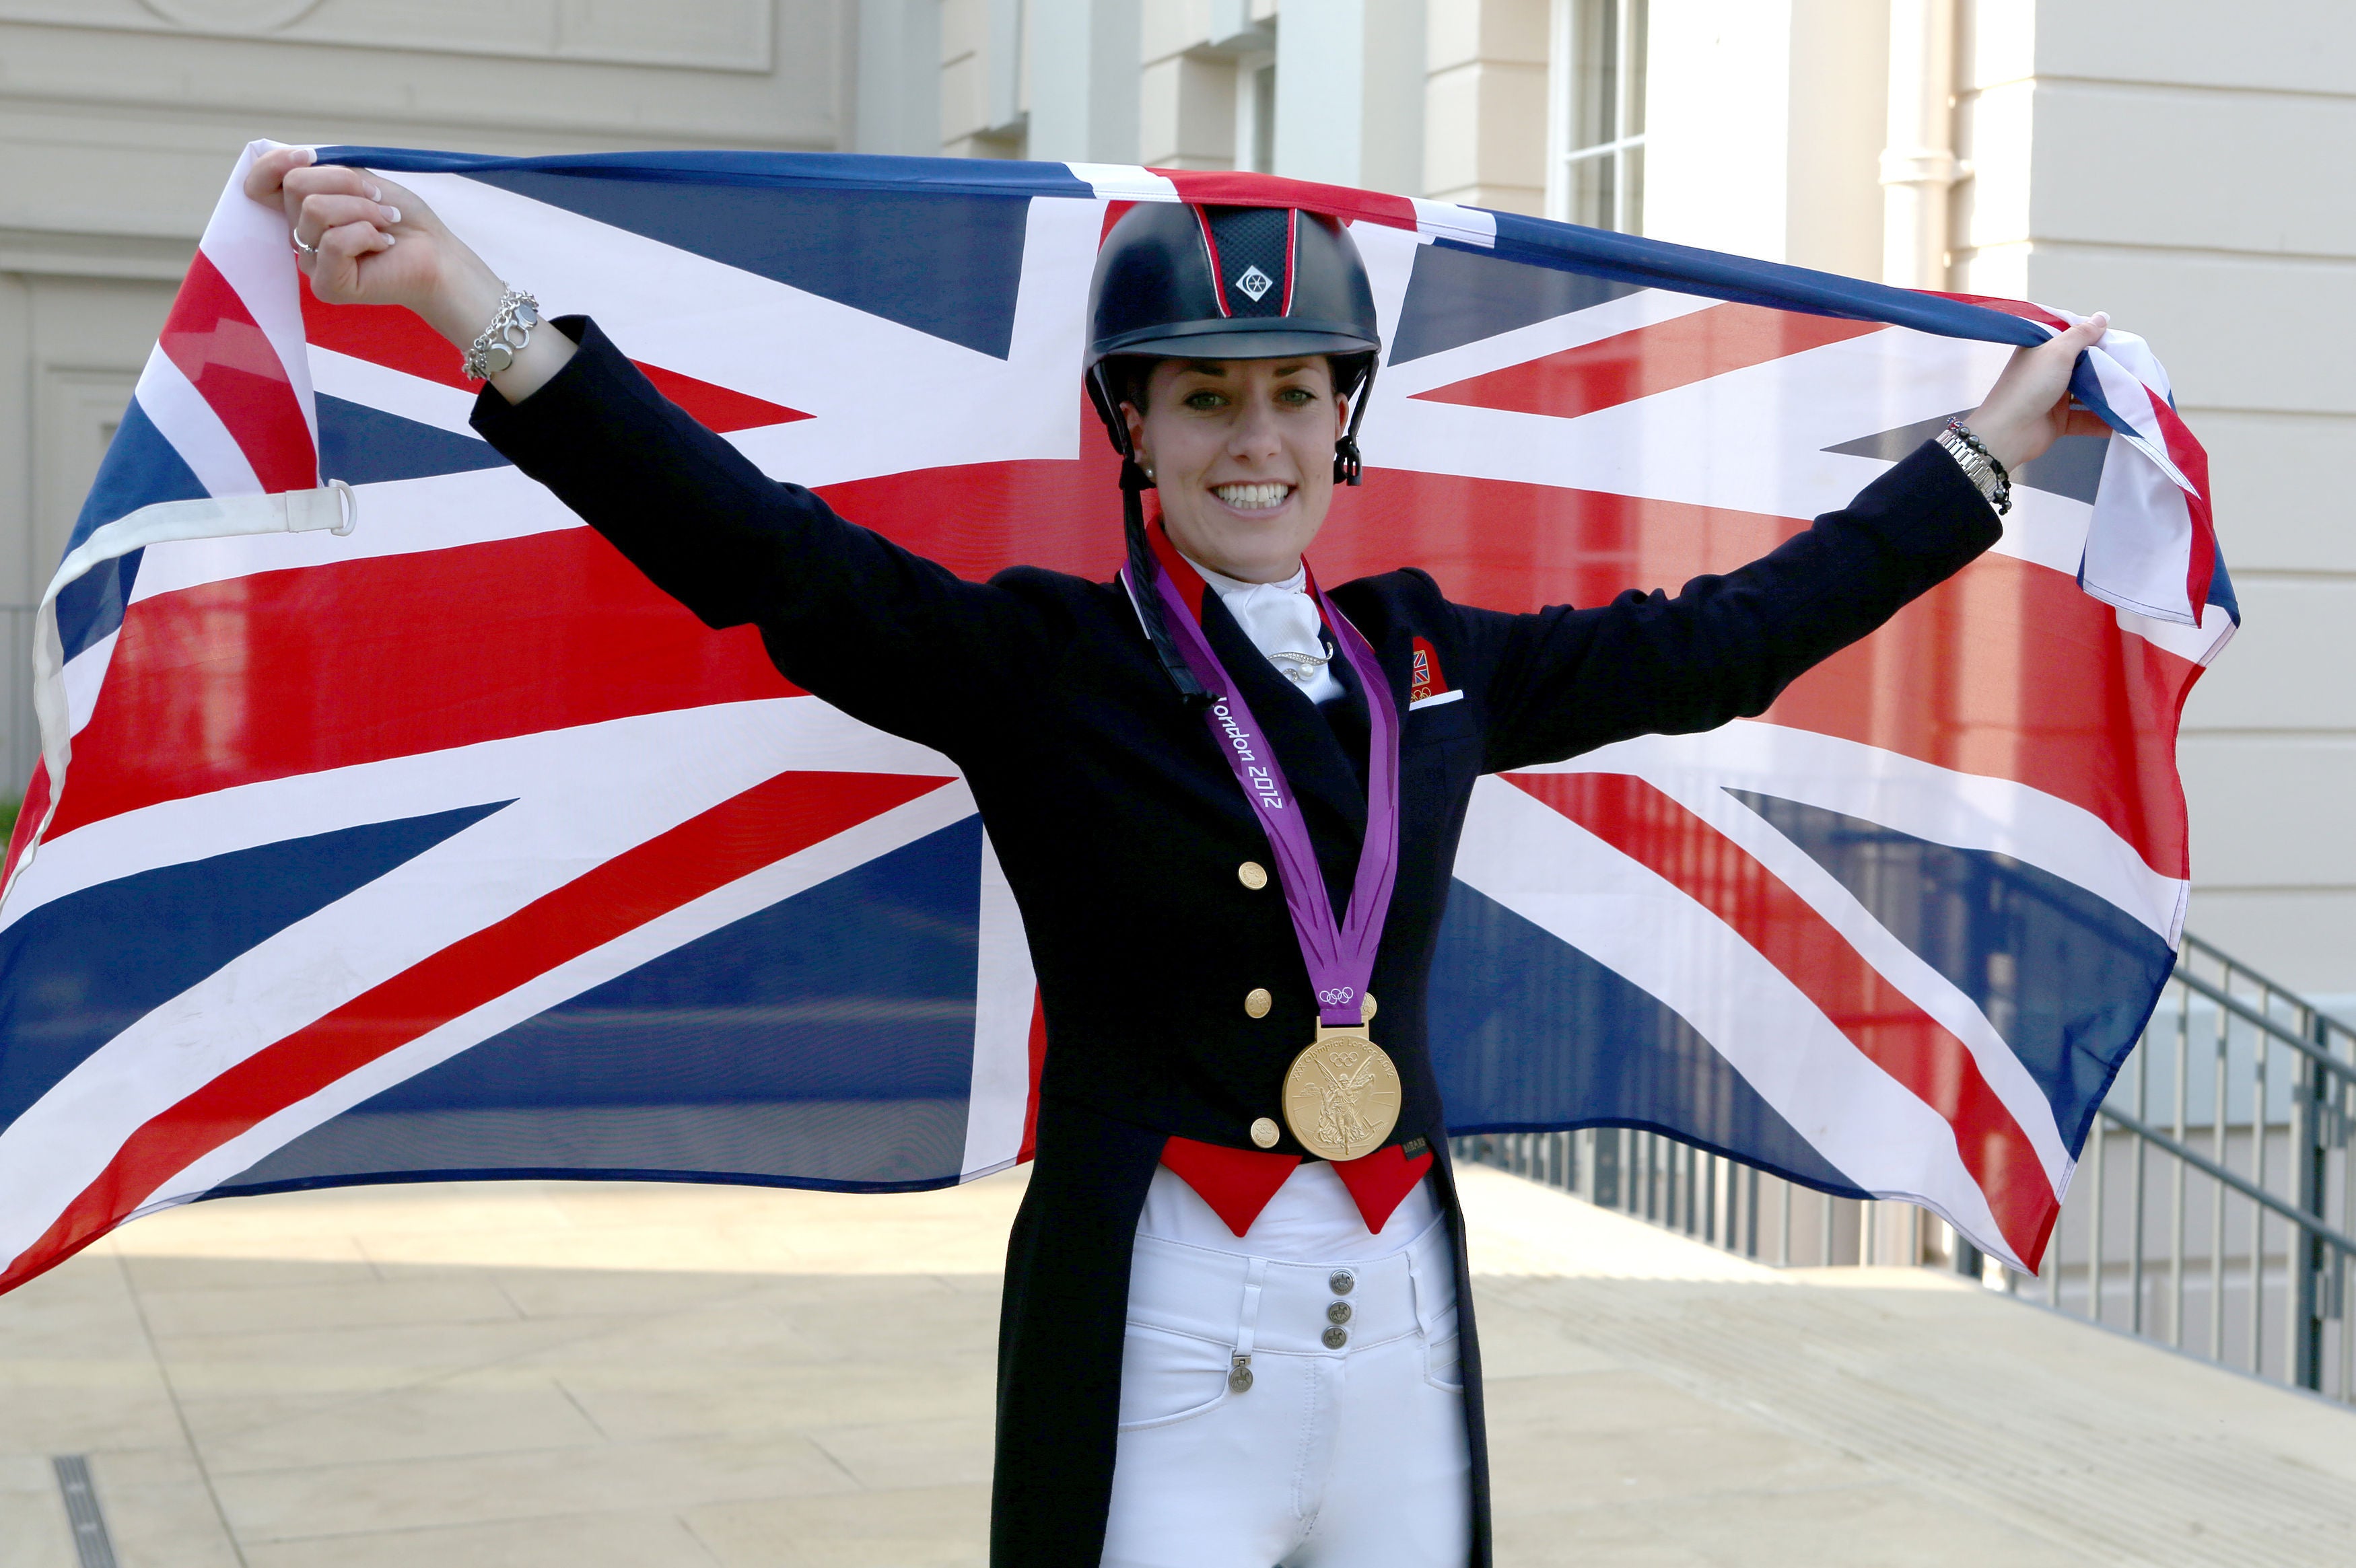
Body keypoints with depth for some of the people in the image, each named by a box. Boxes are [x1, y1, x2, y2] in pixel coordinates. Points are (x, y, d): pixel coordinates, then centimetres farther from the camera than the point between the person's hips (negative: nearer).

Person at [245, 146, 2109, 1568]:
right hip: (1163, 1355, -4)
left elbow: (1716, 641, 20)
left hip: (1406, 1335, 5)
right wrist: (463, 295, -26)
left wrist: (1989, 445, 27)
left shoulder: (1430, 658, 11)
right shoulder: (1045, 661, -3)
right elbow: (767, 552, -14)